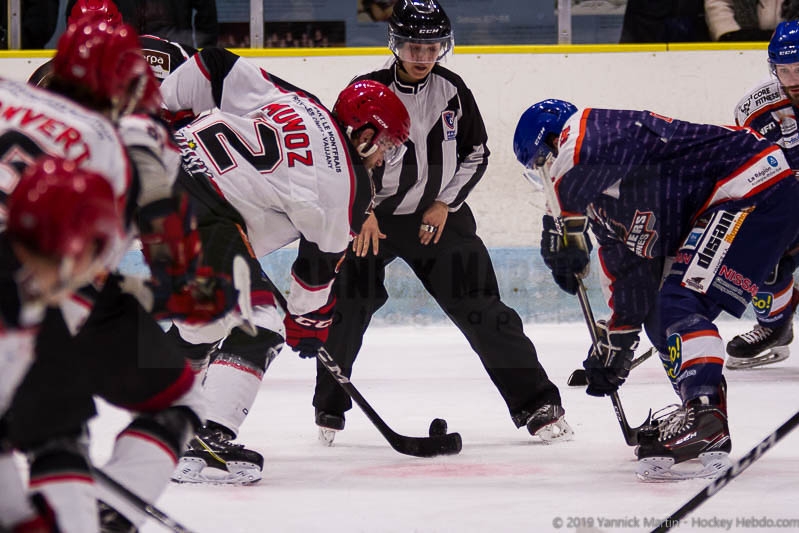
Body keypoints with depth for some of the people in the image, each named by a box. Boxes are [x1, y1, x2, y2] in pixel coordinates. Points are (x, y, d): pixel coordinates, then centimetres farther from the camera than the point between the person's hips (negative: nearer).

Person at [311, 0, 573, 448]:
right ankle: (330, 409, 10)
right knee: (348, 306, -9)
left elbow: (476, 154, 7)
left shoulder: (452, 91, -2)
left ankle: (537, 404, -2)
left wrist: (445, 202, -4)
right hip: (372, 212, -1)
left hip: (438, 212, 1)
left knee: (481, 308, -5)